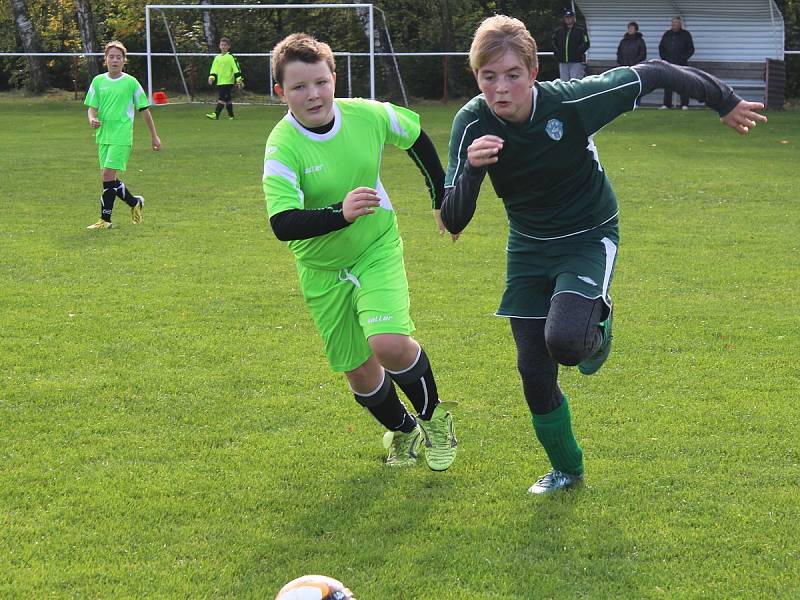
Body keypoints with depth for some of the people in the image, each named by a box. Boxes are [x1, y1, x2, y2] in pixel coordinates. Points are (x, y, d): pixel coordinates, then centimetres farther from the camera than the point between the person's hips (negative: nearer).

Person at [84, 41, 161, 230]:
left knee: (107, 175, -14)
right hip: (103, 135, 5)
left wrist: (154, 136, 8)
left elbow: (144, 109, 6)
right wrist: (92, 119, -16)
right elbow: (92, 107, 8)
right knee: (108, 178, 6)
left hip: (121, 136, -5)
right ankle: (135, 202, 27)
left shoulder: (131, 82, -1)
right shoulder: (98, 81, 8)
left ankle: (105, 219, -6)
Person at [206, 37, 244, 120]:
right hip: (219, 82, 7)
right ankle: (231, 115, 18)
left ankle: (216, 114, -23)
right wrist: (211, 77, 1)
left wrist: (239, 80, -13)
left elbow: (236, 69, -7)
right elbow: (214, 69, 17)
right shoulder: (217, 58, 15)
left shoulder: (231, 57, -4)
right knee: (227, 99, 12)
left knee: (221, 98, -16)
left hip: (228, 82, -7)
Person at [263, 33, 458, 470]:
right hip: (322, 269, 0)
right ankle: (402, 431, 39)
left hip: (378, 249, 0)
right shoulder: (282, 147, -24)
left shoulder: (369, 115, -15)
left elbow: (417, 137, 7)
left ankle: (433, 418, 8)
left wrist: (442, 199, 12)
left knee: (389, 344, -22)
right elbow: (283, 225, -34)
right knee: (359, 372, 7)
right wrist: (341, 213, -49)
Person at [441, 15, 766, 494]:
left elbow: (651, 74, -13)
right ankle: (567, 469, 31)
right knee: (534, 371, 4)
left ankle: (597, 328, 12)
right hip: (528, 248, 3)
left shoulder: (572, 101, -28)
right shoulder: (472, 123, -20)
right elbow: (453, 222, -23)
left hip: (589, 239, -3)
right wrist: (471, 168, -43)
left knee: (563, 340, -28)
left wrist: (725, 101, 1)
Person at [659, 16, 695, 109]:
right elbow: (661, 47, 19)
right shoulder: (667, 34, 13)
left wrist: (684, 58, -8)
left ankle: (684, 104, -4)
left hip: (681, 64, -3)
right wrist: (664, 57, 5)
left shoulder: (686, 34, 4)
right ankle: (666, 104, 6)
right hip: (668, 63, 3)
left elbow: (691, 49, 3)